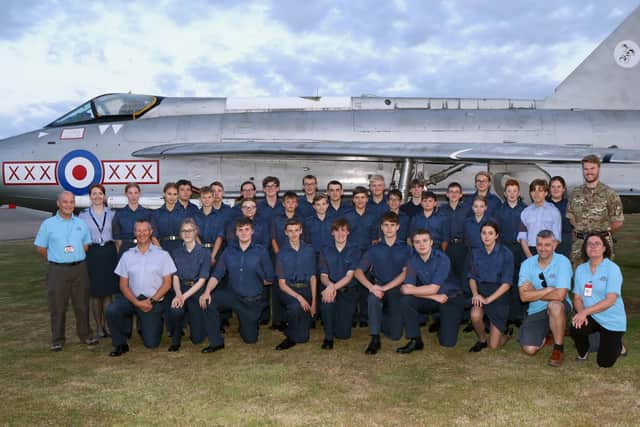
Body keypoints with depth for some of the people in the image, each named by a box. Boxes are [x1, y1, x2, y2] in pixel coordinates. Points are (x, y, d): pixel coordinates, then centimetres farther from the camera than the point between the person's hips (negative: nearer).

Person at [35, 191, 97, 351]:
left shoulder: (81, 223, 8)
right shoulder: (48, 224, 0)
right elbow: (40, 247, 3)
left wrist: (76, 259, 5)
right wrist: (56, 260, 5)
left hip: (79, 268, 2)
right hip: (57, 270, -2)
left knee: (82, 304, 8)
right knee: (57, 306, 2)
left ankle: (85, 335, 20)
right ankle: (57, 340, 13)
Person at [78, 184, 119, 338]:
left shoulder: (111, 214, 7)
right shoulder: (83, 215, 3)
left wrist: (117, 254, 3)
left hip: (109, 253, 1)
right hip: (92, 254, -1)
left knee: (108, 291, 3)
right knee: (95, 292, 4)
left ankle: (107, 324, 15)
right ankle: (98, 325, 16)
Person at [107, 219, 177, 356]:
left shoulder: (162, 255, 2)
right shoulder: (127, 255, 8)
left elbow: (167, 283, 0)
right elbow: (123, 285, 4)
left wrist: (152, 301, -13)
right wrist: (137, 302, -12)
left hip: (154, 301, -2)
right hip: (133, 299, 2)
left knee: (151, 343, -5)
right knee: (111, 310, -29)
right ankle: (120, 344, -5)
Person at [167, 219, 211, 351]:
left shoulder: (204, 253, -3)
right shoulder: (176, 253, 7)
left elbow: (201, 280, -8)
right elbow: (175, 277, -1)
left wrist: (185, 296, -20)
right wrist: (178, 295, -22)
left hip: (197, 291, -1)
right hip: (181, 289, 1)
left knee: (197, 338, -7)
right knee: (175, 310, -36)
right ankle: (176, 338, -6)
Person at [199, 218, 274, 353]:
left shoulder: (261, 251, -7)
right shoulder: (229, 251, 0)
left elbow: (269, 279, -3)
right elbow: (216, 275, -7)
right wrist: (207, 291, -23)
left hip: (252, 300, -2)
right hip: (232, 295, 2)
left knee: (250, 339, 6)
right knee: (207, 301, -26)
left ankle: (255, 320, 42)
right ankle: (216, 342, -11)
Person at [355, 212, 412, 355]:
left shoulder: (405, 249, 6)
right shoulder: (374, 249, 8)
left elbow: (405, 273, -5)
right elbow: (358, 272, 1)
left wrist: (385, 288, -18)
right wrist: (371, 287, -19)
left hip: (397, 289, 0)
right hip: (378, 287, 0)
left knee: (395, 334, -5)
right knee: (373, 298, -37)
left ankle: (385, 320, 29)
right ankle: (375, 339, -26)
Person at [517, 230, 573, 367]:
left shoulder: (563, 262, -15)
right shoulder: (527, 264, -4)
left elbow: (560, 295, -25)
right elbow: (524, 296, -14)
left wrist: (534, 293, -13)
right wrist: (548, 289, -18)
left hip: (559, 308, -3)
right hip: (535, 311, 3)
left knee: (554, 305, -39)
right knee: (529, 349, -13)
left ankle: (558, 349, -15)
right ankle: (546, 336, 25)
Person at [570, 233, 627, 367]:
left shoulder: (613, 268, -13)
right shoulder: (580, 269, 2)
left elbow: (610, 300, -20)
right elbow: (577, 298, 1)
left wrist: (586, 312, -29)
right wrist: (581, 313, -20)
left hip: (612, 320, -3)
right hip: (590, 317, 3)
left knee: (605, 363, -5)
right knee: (576, 328, -30)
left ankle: (618, 346, 31)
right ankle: (583, 352, 5)